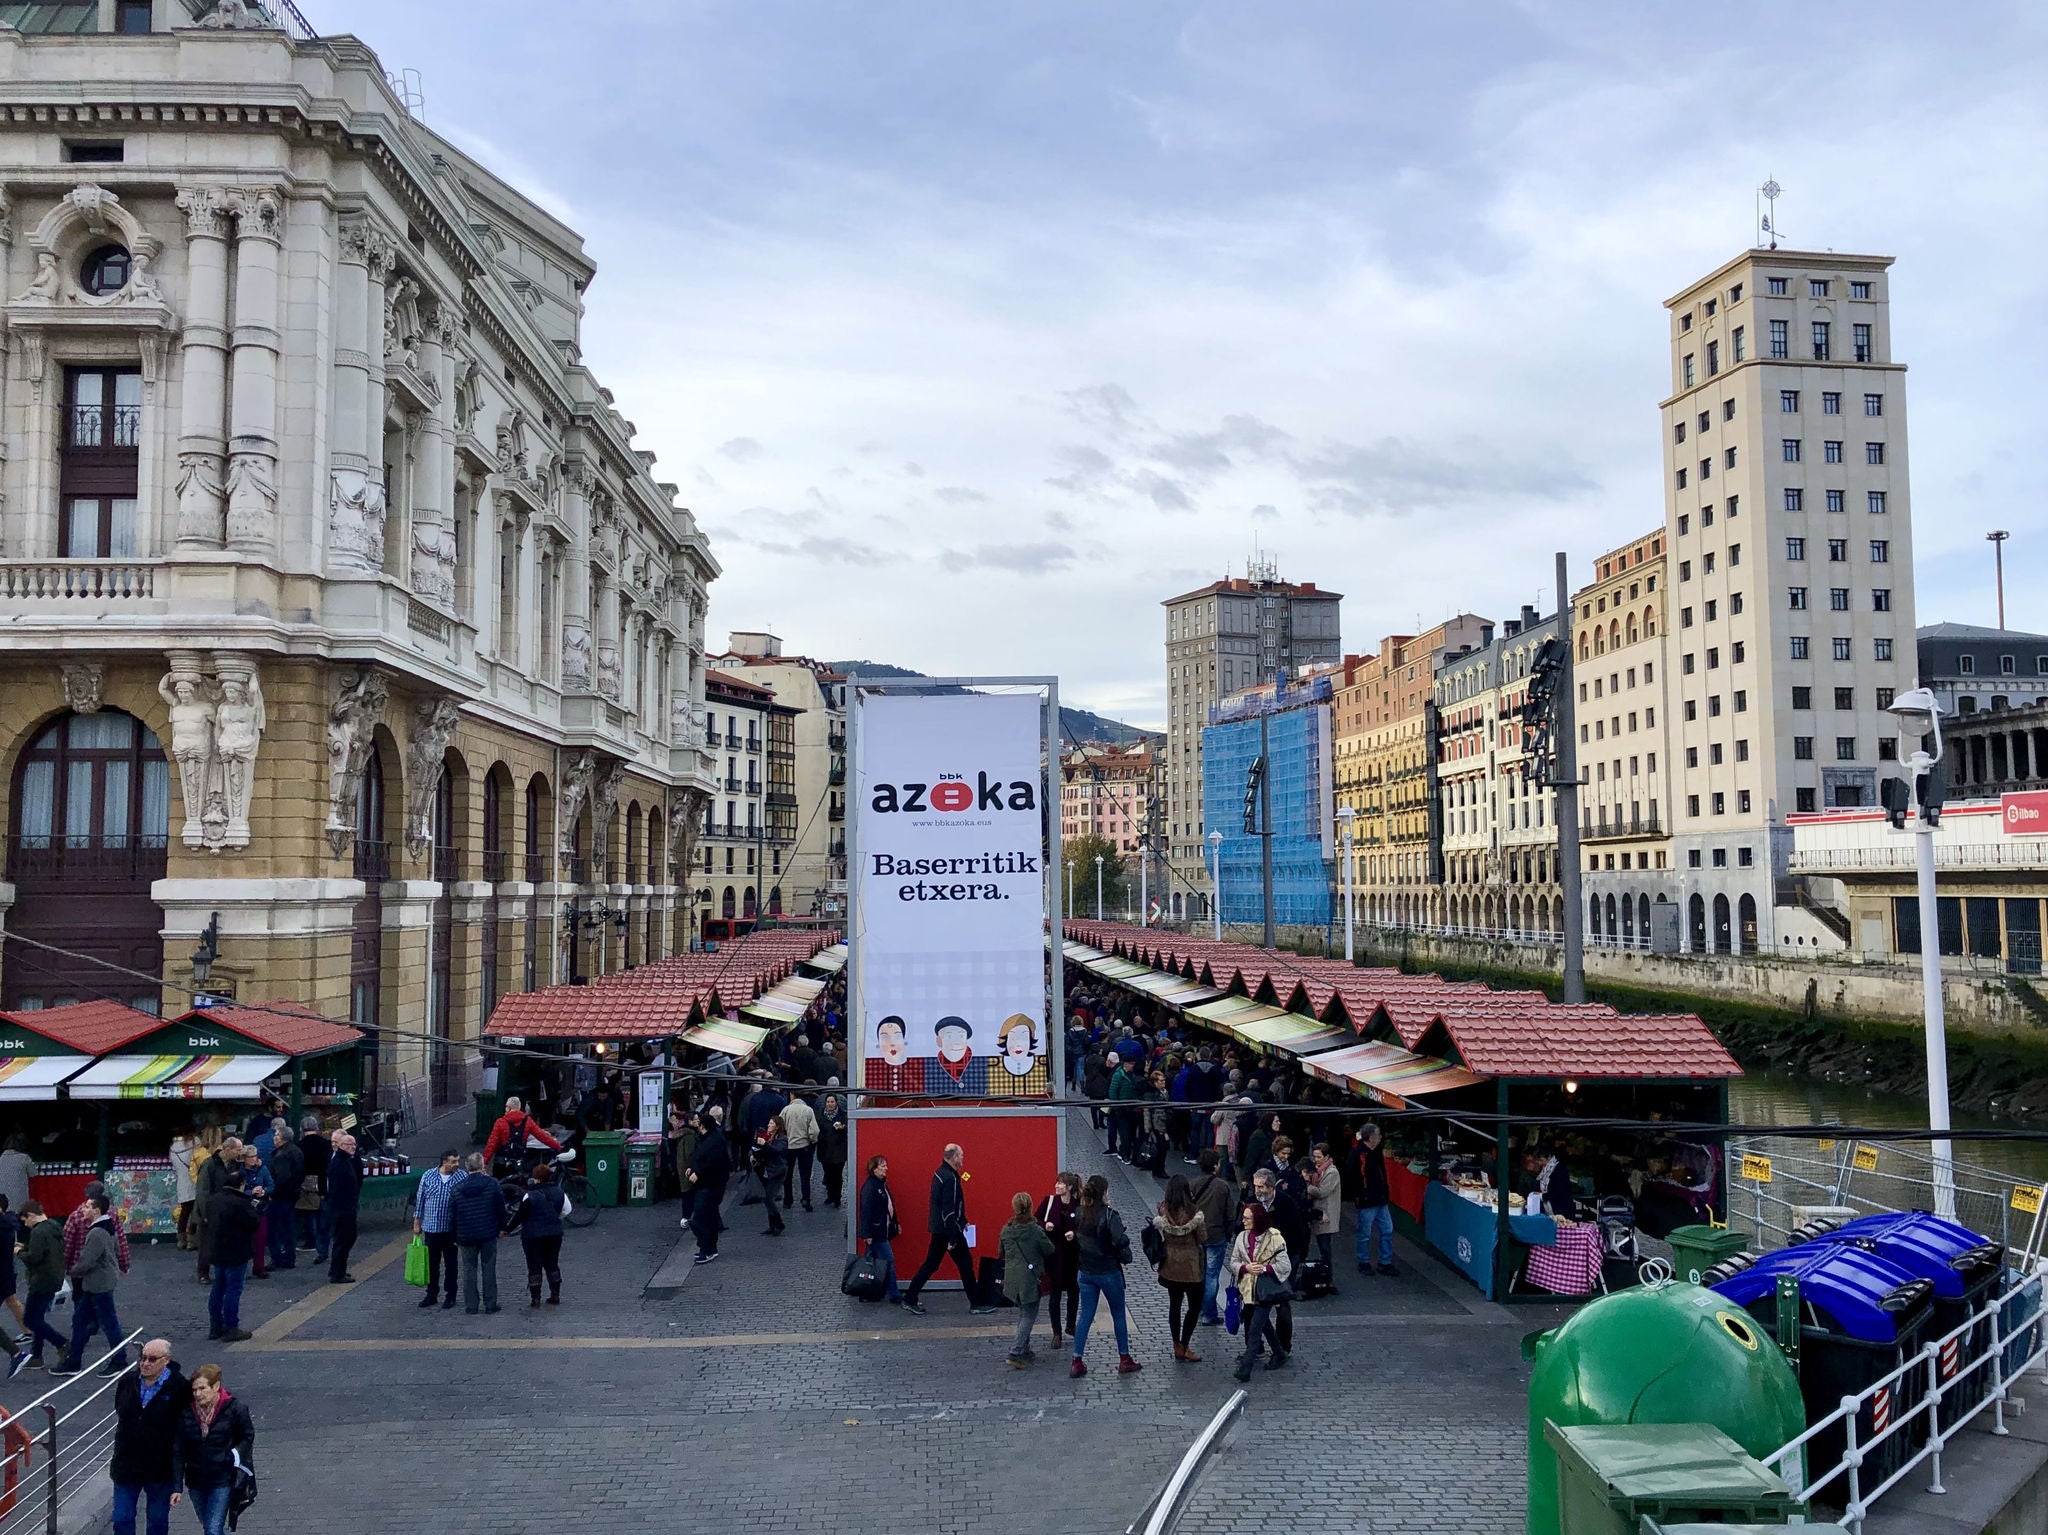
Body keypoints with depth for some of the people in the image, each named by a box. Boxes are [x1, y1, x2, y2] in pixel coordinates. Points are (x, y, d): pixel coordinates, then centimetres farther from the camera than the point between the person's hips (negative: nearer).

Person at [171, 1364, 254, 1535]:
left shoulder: (234, 1409, -13)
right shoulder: (187, 1413, -5)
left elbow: (247, 1437, 1)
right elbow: (178, 1452, -1)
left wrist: (234, 1455, -15)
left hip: (223, 1481, -4)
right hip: (196, 1481, 4)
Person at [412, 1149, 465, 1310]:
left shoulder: (462, 1177, -4)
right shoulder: (428, 1176, -1)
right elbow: (420, 1200, 6)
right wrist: (416, 1223, 7)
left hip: (451, 1230, -2)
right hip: (431, 1228, 2)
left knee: (450, 1264, 7)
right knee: (431, 1263, 11)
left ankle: (450, 1296, 16)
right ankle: (431, 1295, 24)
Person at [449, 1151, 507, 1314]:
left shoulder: (457, 1189, -2)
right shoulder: (492, 1184, -8)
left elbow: (452, 1216, 3)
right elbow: (500, 1209, -3)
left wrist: (454, 1237, 12)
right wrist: (501, 1227, 11)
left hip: (466, 1236, 1)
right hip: (488, 1234, -1)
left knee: (469, 1270, 9)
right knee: (488, 1268, 7)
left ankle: (471, 1306, 10)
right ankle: (490, 1304, 9)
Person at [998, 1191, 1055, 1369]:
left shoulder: (1006, 1230, -2)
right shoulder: (1035, 1230, -17)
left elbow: (1002, 1253, 10)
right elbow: (1049, 1250, -7)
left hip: (1012, 1278, 5)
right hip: (1030, 1279, -5)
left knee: (1023, 1313, 20)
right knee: (1029, 1315, 3)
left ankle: (1024, 1351, 25)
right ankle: (1016, 1353, -5)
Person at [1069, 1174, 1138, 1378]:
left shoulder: (1079, 1215, 0)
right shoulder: (1109, 1216, -19)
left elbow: (1075, 1239, 7)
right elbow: (1120, 1240, -28)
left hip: (1086, 1273, 5)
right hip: (1109, 1273, -5)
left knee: (1085, 1316, 10)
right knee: (1119, 1316, 12)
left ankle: (1076, 1362, 9)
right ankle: (1124, 1359, 21)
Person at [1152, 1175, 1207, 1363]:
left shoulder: (1163, 1210, -11)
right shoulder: (1194, 1212, -21)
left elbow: (1159, 1234, 1)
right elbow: (1203, 1238, -11)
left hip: (1169, 1265, 4)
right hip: (1190, 1266, -4)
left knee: (1175, 1304, 18)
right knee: (1194, 1305, 11)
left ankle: (1177, 1346, 26)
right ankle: (1183, 1348, 11)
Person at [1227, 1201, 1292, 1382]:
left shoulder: (1274, 1238, -12)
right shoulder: (1242, 1237, 3)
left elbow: (1285, 1266, -11)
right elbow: (1233, 1263, 6)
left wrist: (1264, 1268, -20)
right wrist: (1246, 1267, -13)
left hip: (1266, 1291, -6)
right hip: (1248, 1289, 6)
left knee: (1255, 1329, -11)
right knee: (1264, 1325, 20)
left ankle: (1245, 1368, -11)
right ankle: (1279, 1354, 40)